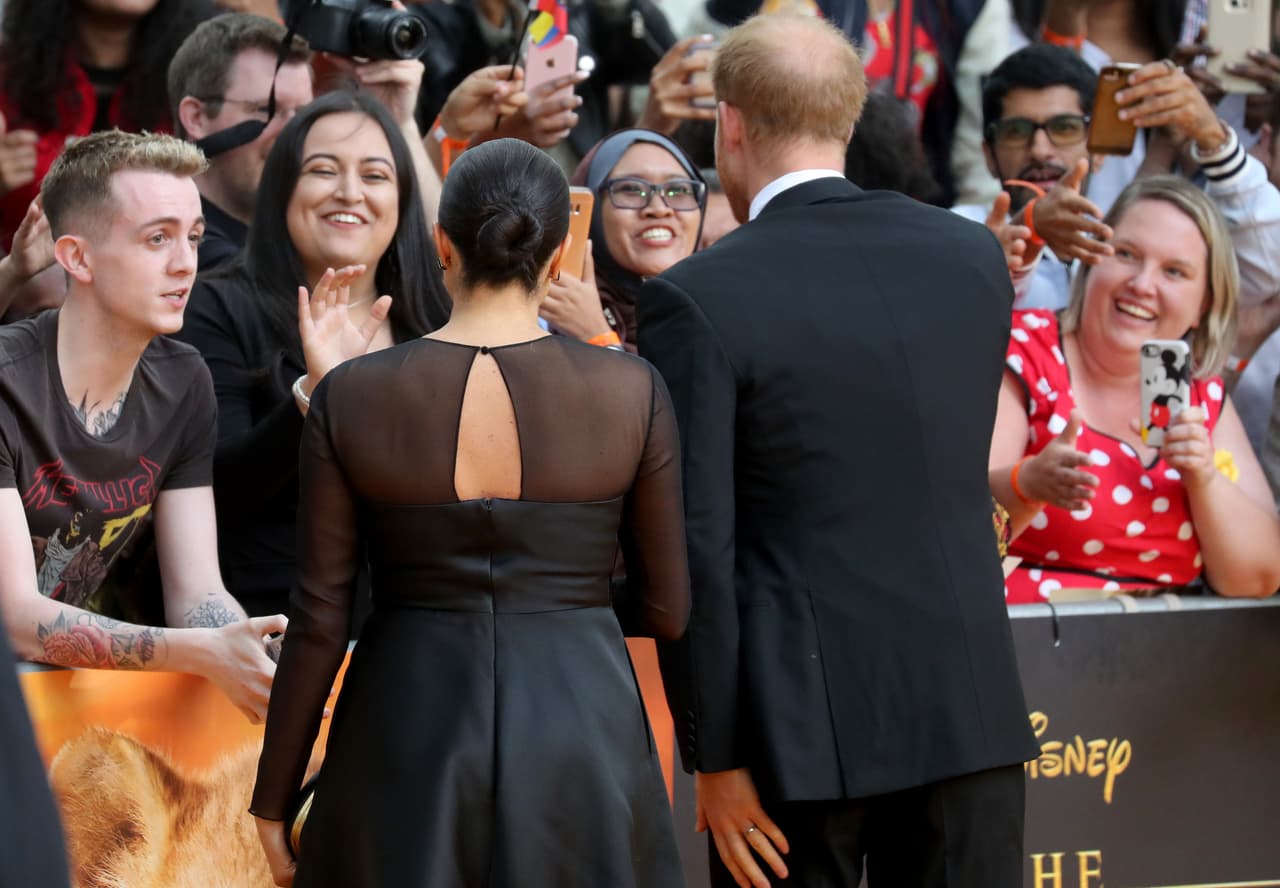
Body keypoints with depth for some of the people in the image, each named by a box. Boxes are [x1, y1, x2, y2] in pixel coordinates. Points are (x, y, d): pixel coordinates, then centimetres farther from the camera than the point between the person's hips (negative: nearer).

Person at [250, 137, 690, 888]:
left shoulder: (353, 397, -5)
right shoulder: (631, 392, -6)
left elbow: (320, 619, -3)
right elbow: (666, 609, 1)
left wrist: (275, 797, 7)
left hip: (408, 738, 0)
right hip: (581, 733, 0)